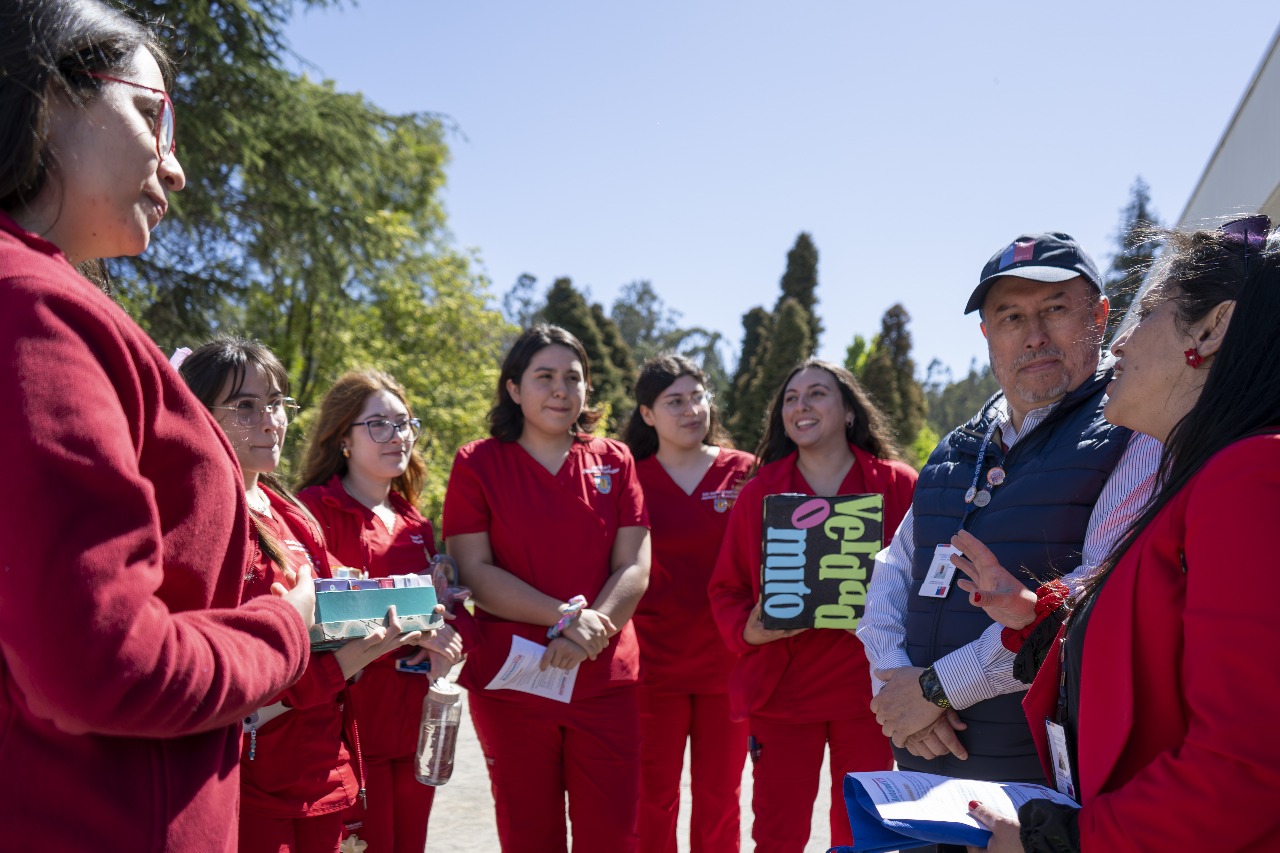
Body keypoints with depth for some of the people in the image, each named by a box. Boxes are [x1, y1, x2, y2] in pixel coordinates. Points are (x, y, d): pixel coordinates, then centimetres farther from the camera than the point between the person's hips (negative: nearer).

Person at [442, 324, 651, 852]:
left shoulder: (614, 462, 6)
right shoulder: (477, 464, 0)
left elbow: (634, 569, -1)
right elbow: (474, 571, -8)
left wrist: (586, 635, -17)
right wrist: (564, 616, -18)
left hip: (605, 682, 2)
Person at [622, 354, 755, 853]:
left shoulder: (745, 473, 2)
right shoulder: (630, 479, 2)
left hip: (728, 661, 1)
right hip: (654, 662, 0)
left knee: (719, 799, 11)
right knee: (653, 800, 7)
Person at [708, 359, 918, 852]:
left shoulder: (899, 486, 0)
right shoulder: (759, 492, 4)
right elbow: (727, 588, 7)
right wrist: (748, 628, -12)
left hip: (867, 688, 0)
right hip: (780, 687, 1)